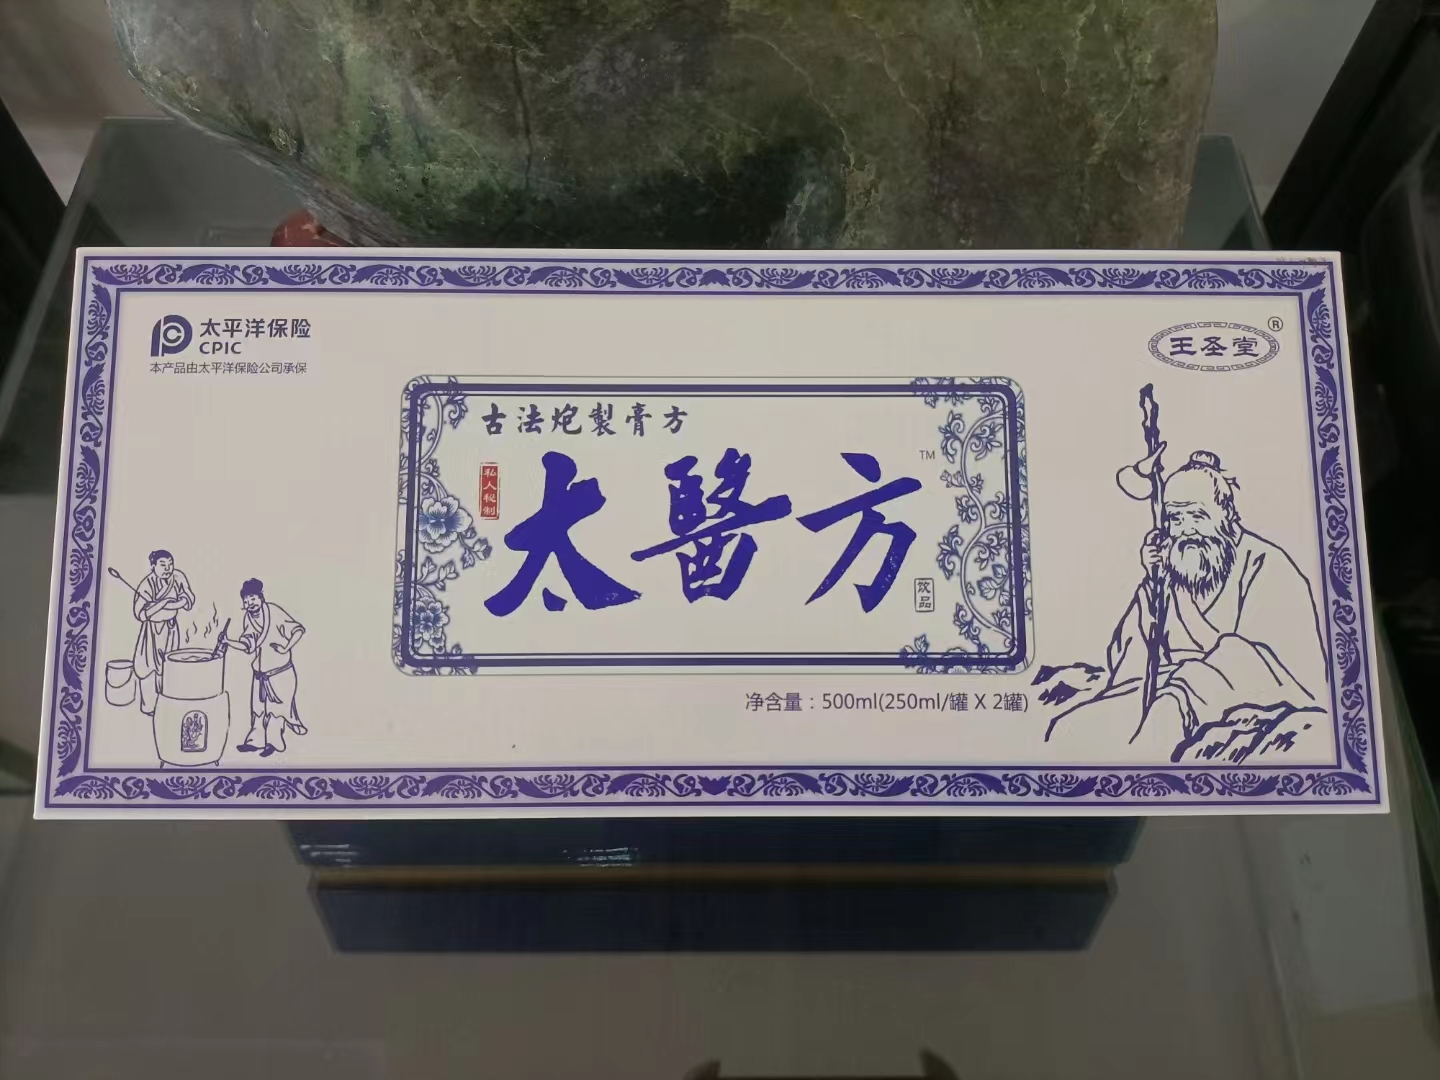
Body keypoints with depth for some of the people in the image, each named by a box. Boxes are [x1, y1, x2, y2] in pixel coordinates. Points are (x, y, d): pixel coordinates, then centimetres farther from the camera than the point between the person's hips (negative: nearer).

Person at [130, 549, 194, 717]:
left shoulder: (179, 578, -8)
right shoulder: (147, 584, -20)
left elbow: (189, 601, -7)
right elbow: (141, 613, -26)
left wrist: (169, 605, -22)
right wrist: (163, 602, -28)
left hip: (171, 628, 4)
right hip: (152, 630, -4)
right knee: (150, 667, -2)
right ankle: (149, 706, 9)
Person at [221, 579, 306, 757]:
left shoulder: (274, 612, -18)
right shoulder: (249, 618, 1)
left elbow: (298, 630, -17)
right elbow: (248, 645, 1)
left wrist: (285, 648, -20)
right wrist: (228, 642, -12)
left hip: (280, 670, -6)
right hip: (260, 671, 6)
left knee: (276, 706, 4)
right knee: (258, 706, 14)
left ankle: (273, 742, 16)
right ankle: (256, 740, 26)